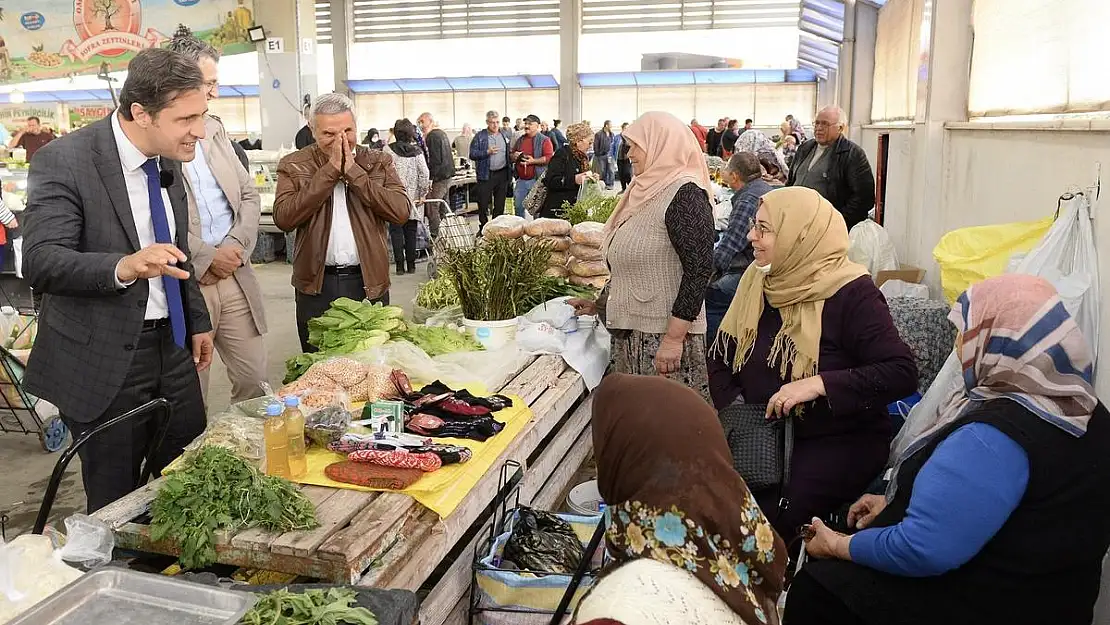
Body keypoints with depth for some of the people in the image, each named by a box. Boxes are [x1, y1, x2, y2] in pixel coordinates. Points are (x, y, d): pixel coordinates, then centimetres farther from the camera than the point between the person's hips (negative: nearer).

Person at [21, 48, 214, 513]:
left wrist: (198, 321, 19)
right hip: (103, 362, -6)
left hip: (172, 347, 6)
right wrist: (124, 267, -41)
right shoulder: (64, 161, -16)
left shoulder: (167, 159, 5)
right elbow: (39, 262, -24)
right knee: (117, 508, 7)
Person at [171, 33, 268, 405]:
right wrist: (206, 257, -14)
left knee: (255, 382, 12)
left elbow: (249, 195, 15)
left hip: (234, 274, 6)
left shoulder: (214, 128, 15)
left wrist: (237, 246, -1)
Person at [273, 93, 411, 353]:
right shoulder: (294, 166, 3)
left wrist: (354, 172, -13)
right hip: (316, 283, 0)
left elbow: (402, 211, -10)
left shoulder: (378, 163, 5)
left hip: (369, 282, 1)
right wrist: (329, 171, -14)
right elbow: (283, 218, -13)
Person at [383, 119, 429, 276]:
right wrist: (423, 194, 4)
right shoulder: (416, 151, 0)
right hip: (413, 197, 2)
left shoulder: (388, 150, -6)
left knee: (396, 231, 4)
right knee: (411, 231, 10)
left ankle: (400, 265, 3)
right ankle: (411, 264, 14)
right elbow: (425, 174, -4)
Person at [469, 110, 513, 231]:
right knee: (483, 203, 2)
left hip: (502, 174, 3)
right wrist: (487, 152, -20)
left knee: (500, 204, 8)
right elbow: (472, 154, -7)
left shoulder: (506, 134, 9)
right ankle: (483, 228, 16)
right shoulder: (480, 136, -2)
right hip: (485, 175, -3)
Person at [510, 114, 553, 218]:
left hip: (536, 180, -6)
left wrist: (533, 161, -22)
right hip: (521, 180, 6)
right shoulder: (520, 140, 16)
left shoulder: (544, 140, -3)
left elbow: (549, 158, -14)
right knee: (518, 206, 11)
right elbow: (512, 154, 26)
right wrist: (514, 156, 2)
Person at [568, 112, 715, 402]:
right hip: (629, 332, 9)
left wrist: (674, 337, -23)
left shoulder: (684, 194, -13)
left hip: (662, 336, -9)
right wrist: (598, 304, 23)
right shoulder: (648, 191, 15)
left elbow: (699, 268, -20)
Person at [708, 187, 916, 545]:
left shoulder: (853, 294, -12)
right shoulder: (758, 280, 6)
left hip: (840, 444, -5)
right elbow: (720, 358, 11)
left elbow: (902, 373, -19)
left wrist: (820, 384, -26)